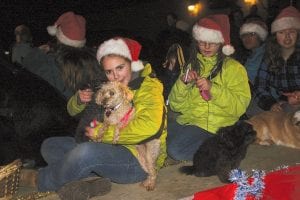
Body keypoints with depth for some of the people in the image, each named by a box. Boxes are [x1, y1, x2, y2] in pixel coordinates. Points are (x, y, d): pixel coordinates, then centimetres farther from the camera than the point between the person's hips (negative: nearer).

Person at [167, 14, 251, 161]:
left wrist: (212, 88, -20)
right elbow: (176, 106, 10)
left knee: (176, 150, -28)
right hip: (185, 120, 6)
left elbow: (240, 106, -9)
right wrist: (182, 83, -9)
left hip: (214, 126, -5)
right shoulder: (192, 65, 16)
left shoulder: (234, 68, 2)